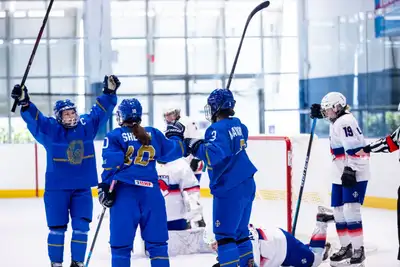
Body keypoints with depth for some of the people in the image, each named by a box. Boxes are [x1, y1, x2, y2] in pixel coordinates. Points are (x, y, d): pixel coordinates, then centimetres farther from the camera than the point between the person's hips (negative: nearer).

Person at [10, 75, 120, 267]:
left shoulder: (87, 125, 0)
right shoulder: (50, 129, -8)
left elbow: (101, 110, -1)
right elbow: (34, 118, -19)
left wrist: (109, 92, -15)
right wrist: (24, 102, -36)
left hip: (82, 188, 3)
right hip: (56, 188, -2)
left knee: (81, 227, 4)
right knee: (57, 228, 5)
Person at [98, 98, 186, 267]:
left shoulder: (114, 136, 2)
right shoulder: (154, 134, 11)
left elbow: (111, 164, -9)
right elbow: (173, 152, 19)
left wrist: (106, 187, -6)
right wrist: (176, 136, 38)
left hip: (124, 192, -3)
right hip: (151, 192, 3)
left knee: (121, 242, 0)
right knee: (157, 240, 10)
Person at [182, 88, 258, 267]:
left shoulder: (218, 129, -16)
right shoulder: (238, 125, 11)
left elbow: (214, 154, -30)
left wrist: (195, 146, -20)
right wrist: (203, 144, 21)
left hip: (229, 189, -9)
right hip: (246, 185, 9)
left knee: (224, 233, -5)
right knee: (240, 231, 17)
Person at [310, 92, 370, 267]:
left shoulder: (345, 121, -16)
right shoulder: (337, 122, 15)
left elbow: (354, 148, -25)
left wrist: (350, 170, -31)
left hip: (355, 174, -10)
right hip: (340, 175, 10)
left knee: (350, 210, -15)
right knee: (339, 211, 10)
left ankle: (358, 250, -12)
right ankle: (346, 247, 20)